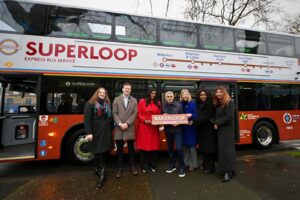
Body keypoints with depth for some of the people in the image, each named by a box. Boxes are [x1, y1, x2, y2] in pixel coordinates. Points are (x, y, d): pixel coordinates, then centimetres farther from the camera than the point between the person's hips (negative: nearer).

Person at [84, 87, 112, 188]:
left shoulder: (107, 104, 11)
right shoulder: (90, 103, -4)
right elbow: (87, 119, -10)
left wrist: (110, 129, 10)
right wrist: (89, 132, -16)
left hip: (106, 131, 5)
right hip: (96, 131, -4)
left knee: (103, 152, 11)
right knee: (98, 152, 1)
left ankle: (98, 169, 30)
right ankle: (102, 174, 10)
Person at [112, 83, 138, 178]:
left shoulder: (134, 100, 6)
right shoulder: (117, 99, 4)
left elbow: (135, 113, -2)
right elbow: (114, 113, -2)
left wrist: (127, 124, -12)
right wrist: (120, 124, -13)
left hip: (130, 128, 1)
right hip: (119, 128, 0)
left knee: (131, 148, 11)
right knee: (119, 149, 8)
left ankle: (132, 166, 27)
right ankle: (119, 168, 21)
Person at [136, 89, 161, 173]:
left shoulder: (158, 103, 13)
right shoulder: (142, 101, 2)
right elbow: (139, 114, -1)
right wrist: (145, 120, -15)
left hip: (154, 127, 3)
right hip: (144, 127, -3)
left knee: (154, 146, 7)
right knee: (144, 146, 3)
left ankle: (153, 165, 22)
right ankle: (144, 166, 18)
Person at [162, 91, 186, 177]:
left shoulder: (178, 105, -7)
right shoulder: (163, 106, 2)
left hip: (177, 129, -3)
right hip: (168, 130, 4)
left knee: (179, 148, -9)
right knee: (170, 148, 13)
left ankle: (181, 167, 10)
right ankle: (172, 165, 31)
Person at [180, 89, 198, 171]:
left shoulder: (192, 104, -4)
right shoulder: (180, 104, 7)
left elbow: (195, 115, -7)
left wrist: (190, 116, -25)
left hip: (191, 127, -3)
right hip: (183, 127, 4)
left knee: (192, 145, 2)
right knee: (185, 145, 11)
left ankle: (193, 164, 15)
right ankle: (186, 162, 25)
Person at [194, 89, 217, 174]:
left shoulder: (209, 105, -11)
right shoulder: (199, 105, 11)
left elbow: (205, 117, -21)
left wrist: (194, 121, -26)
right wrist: (194, 121, -4)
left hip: (208, 129, -7)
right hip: (201, 129, 7)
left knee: (209, 148, 1)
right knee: (203, 147, 13)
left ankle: (210, 167, 13)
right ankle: (205, 164, 28)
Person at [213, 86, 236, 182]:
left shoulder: (229, 103, -10)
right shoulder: (217, 104, 12)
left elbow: (229, 117, -18)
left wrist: (217, 123, -14)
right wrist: (215, 123, -2)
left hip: (227, 129, -7)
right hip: (219, 129, 8)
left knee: (226, 149, -7)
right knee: (221, 149, 10)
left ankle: (229, 171, 1)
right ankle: (224, 168, 20)